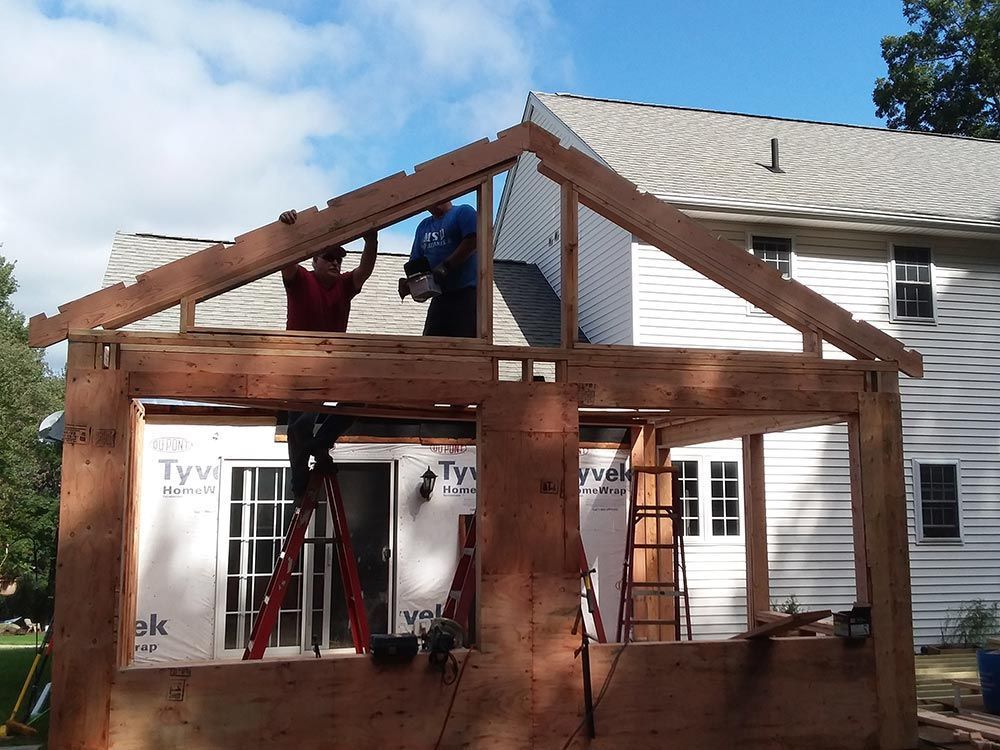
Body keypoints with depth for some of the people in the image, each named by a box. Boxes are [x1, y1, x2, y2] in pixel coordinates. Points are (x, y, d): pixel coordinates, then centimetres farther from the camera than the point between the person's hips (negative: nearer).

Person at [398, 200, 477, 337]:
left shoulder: (463, 212, 3)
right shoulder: (423, 226, 22)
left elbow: (473, 241, -13)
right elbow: (416, 262, 19)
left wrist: (446, 266, -19)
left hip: (466, 291, -7)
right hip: (440, 297, 7)